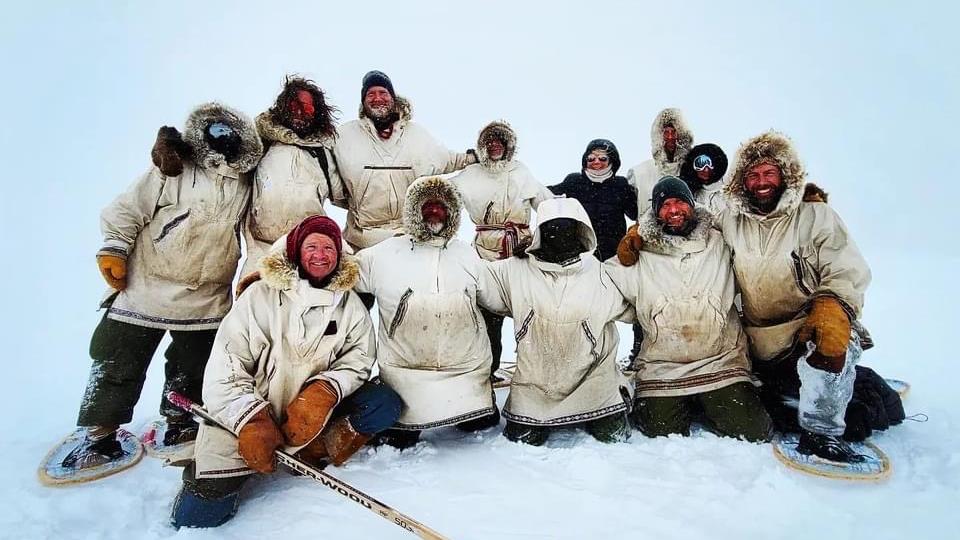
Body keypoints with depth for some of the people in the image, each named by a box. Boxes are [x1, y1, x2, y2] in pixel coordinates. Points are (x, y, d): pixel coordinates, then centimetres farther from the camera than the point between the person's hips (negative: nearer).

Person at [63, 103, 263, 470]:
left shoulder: (245, 185, 7)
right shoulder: (173, 171, -5)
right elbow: (128, 209, -3)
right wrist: (114, 249, -9)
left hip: (207, 300, 3)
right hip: (147, 288, -3)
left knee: (193, 369, 13)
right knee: (119, 364, 4)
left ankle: (179, 423, 31)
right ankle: (99, 435, 17)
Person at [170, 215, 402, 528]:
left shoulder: (351, 305, 1)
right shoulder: (260, 296, -8)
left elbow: (358, 359, -5)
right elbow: (225, 366, -10)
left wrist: (325, 392, -25)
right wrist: (251, 422, -20)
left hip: (314, 417, 2)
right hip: (245, 419, -2)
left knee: (385, 403, -15)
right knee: (196, 515, -7)